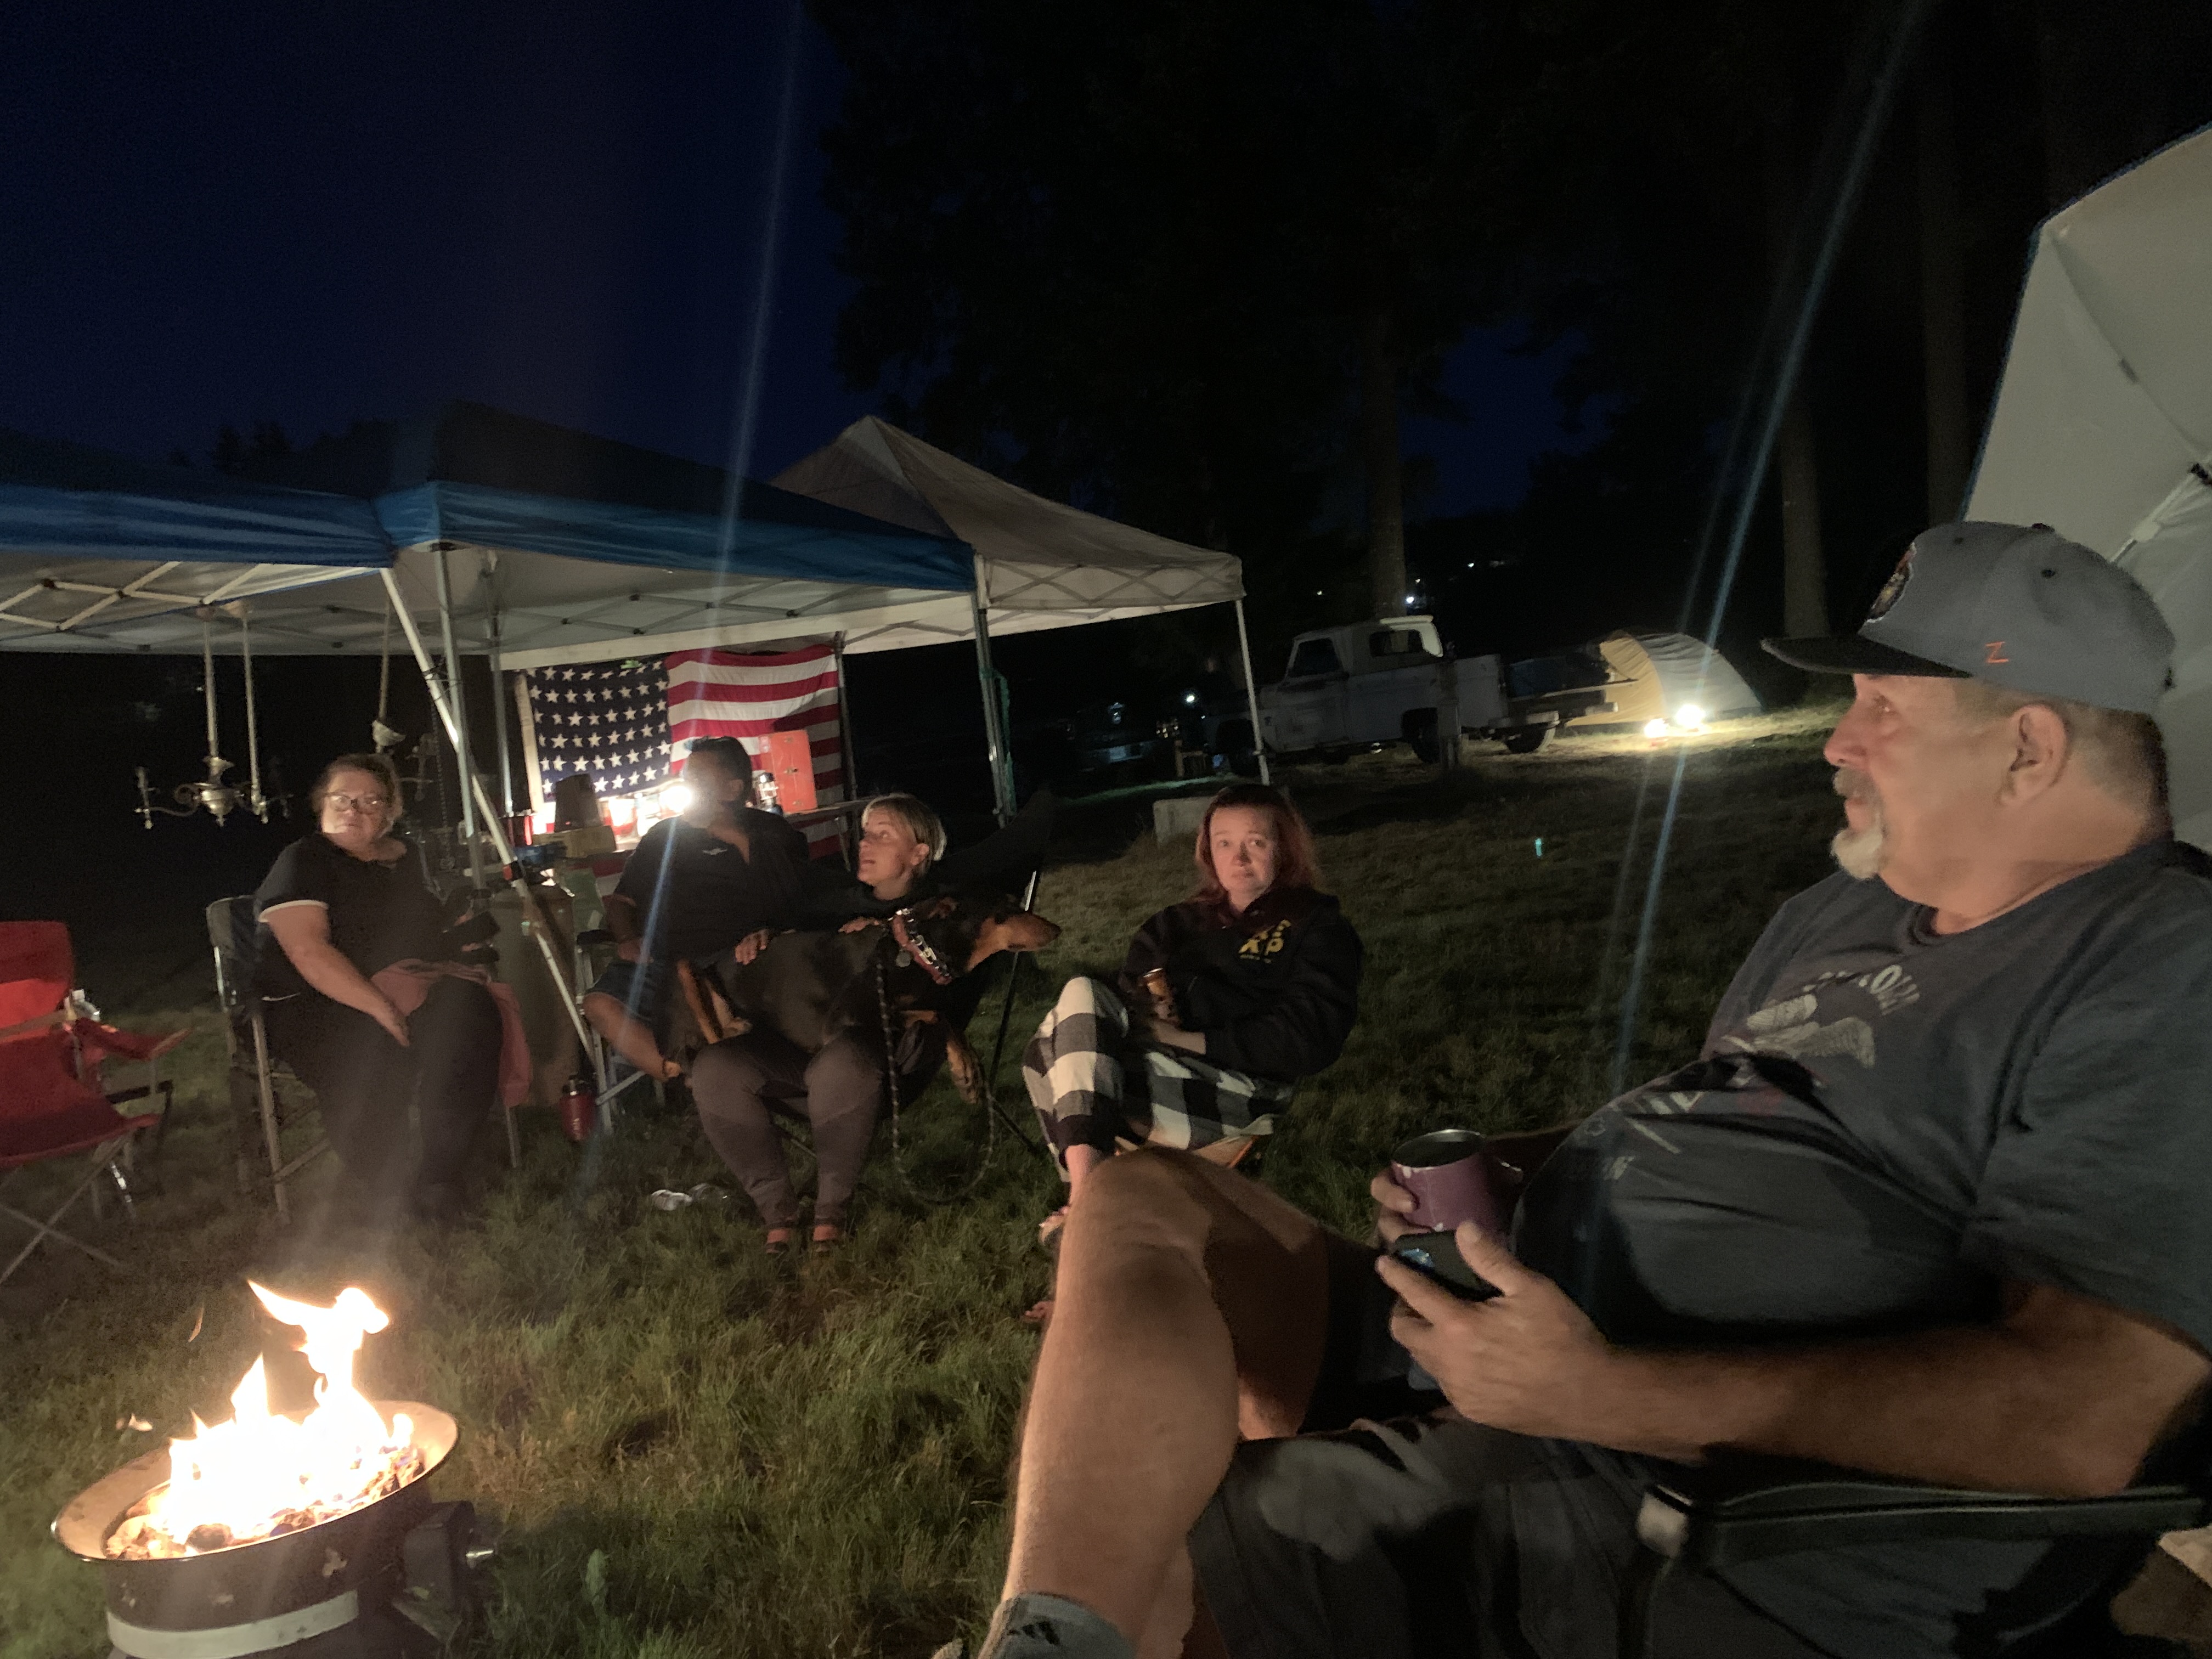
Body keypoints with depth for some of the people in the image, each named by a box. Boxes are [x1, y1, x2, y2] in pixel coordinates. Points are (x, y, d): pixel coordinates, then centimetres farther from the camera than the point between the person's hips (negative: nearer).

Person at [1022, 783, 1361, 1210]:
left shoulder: (1318, 929, 7)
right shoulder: (1182, 922, 25)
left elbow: (1305, 1040, -7)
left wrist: (1188, 1040, -13)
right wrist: (1144, 1006, -6)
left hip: (1241, 1086, -6)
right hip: (1154, 1065, 6)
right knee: (1081, 994, -25)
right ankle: (1084, 1192, -32)